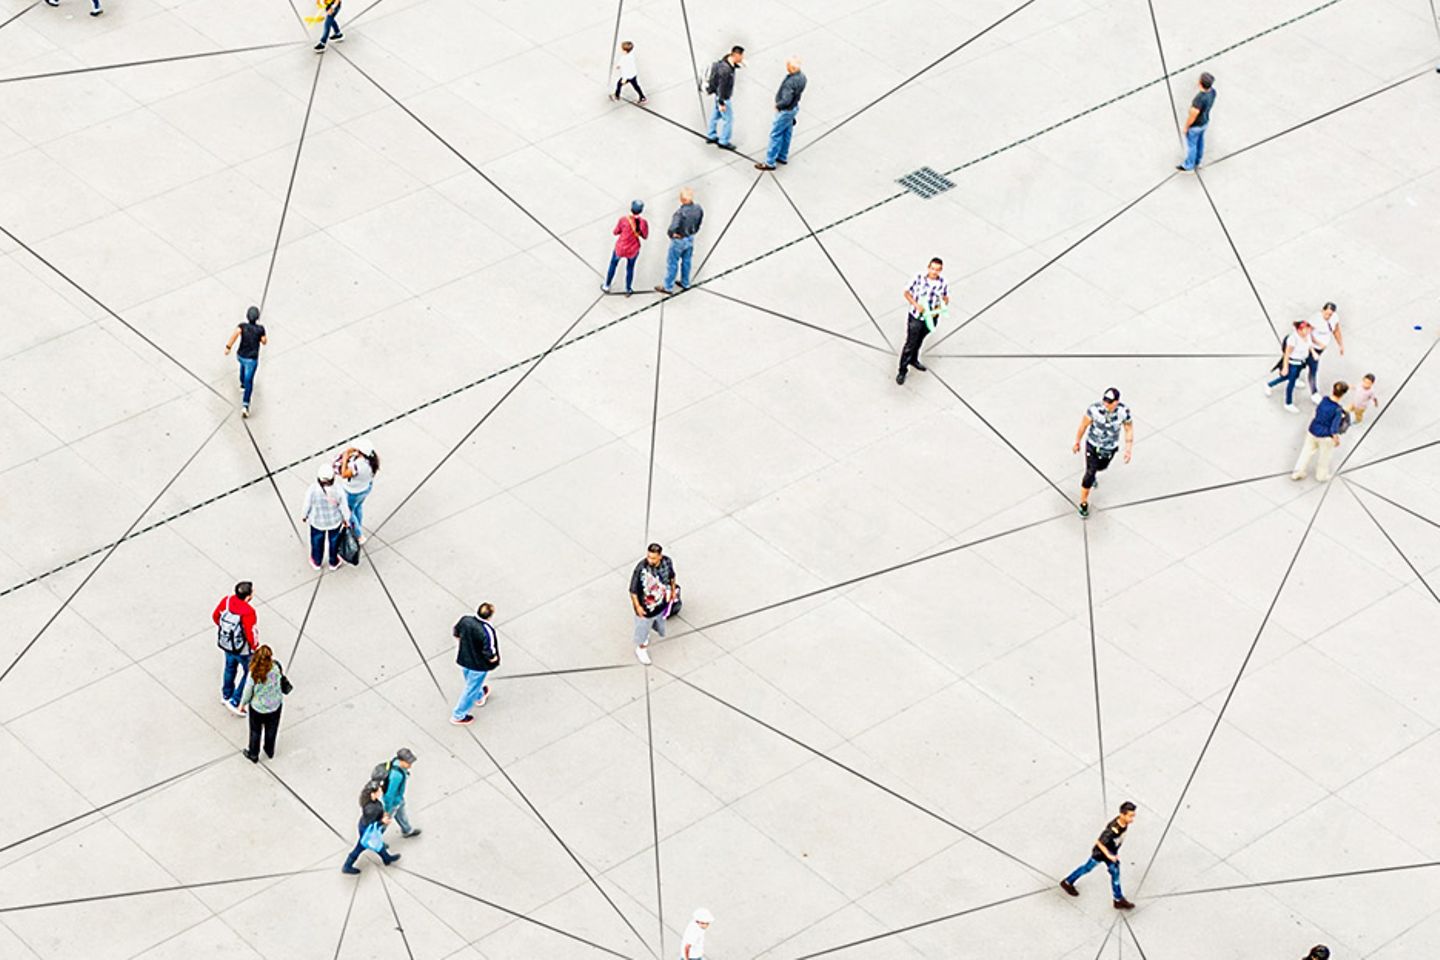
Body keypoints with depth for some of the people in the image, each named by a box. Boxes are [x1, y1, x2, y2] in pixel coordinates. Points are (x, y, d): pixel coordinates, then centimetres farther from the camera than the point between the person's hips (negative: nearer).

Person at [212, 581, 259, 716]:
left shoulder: (226, 601, -16)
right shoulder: (248, 612, -35)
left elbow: (215, 616, 0)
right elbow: (250, 634, -27)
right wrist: (255, 646, -6)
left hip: (226, 642, 7)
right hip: (242, 648, -7)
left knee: (230, 667, 30)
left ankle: (226, 695, 50)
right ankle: (234, 702, 21)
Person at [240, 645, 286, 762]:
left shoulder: (254, 675, -34)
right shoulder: (277, 669, -29)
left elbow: (248, 692, -16)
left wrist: (243, 704, 1)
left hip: (257, 707, -2)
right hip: (275, 706, 2)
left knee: (255, 731, 25)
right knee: (271, 730, 30)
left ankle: (253, 755, 47)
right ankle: (270, 751, 54)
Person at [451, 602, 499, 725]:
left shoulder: (465, 620, -20)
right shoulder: (487, 632, -36)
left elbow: (457, 634, 0)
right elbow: (490, 655, -29)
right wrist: (494, 659, -7)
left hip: (463, 660, 6)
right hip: (478, 665, -6)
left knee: (470, 682, 33)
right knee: (471, 689, 17)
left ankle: (479, 697, 63)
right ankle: (458, 716, 32)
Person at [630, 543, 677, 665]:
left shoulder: (667, 561, -22)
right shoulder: (641, 568, -37)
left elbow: (671, 575, 3)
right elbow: (633, 590, -24)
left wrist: (673, 590, 14)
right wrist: (637, 606, -23)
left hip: (662, 604, 5)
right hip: (645, 607, -5)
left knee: (660, 625, 32)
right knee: (642, 628, 21)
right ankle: (641, 649, 52)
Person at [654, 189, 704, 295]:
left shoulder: (680, 213, -38)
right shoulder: (698, 208, -17)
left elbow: (672, 229, -43)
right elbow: (698, 223, 0)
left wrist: (670, 234, -20)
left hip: (679, 240, -6)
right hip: (690, 238, 6)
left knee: (672, 263, 14)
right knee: (686, 261, 26)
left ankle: (668, 287, 29)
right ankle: (685, 283, 44)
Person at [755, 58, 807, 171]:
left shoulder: (790, 82, -36)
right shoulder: (802, 77, -7)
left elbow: (786, 100, -36)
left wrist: (777, 105, -15)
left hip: (785, 111, -9)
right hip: (794, 107, 9)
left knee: (775, 135, 3)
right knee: (786, 133, 24)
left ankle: (770, 163, 11)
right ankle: (783, 156, 40)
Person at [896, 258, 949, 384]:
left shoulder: (943, 283, -13)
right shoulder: (918, 278, -20)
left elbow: (946, 298, 2)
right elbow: (907, 293, -9)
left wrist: (940, 308, -18)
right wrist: (916, 305, -23)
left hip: (931, 318, 3)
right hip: (916, 317, -3)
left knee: (919, 340, 26)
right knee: (910, 344, 0)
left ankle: (913, 360, 51)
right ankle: (902, 370, 13)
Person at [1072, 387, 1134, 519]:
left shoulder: (1123, 412, -27)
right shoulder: (1094, 409, -32)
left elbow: (1129, 429, -9)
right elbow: (1083, 425, -14)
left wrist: (1128, 450, -9)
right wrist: (1077, 442, -2)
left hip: (1110, 448, 3)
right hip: (1093, 445, -3)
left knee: (1100, 467, 29)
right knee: (1090, 474, -3)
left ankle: (1091, 475, 66)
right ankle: (1083, 503, 18)